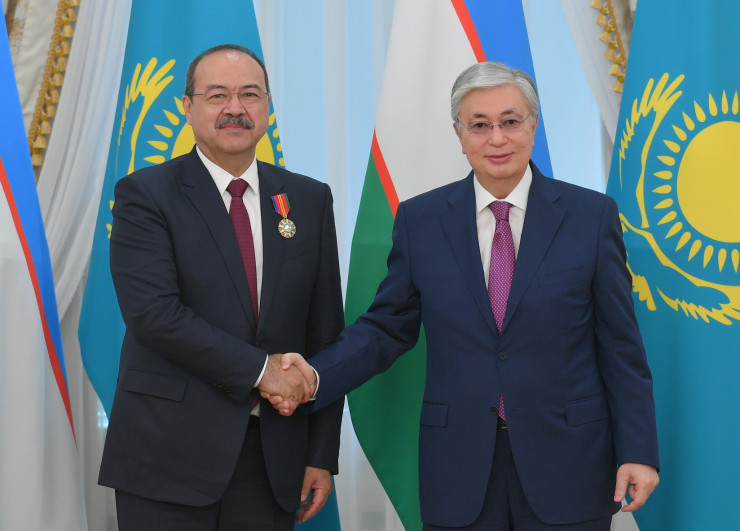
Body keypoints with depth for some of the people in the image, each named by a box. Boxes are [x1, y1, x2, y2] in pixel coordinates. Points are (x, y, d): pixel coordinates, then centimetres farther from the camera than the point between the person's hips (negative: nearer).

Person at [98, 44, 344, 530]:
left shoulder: (310, 200, 9)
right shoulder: (145, 194, -2)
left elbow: (325, 332, 8)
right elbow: (153, 312, -14)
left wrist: (322, 455, 5)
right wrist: (260, 369, -15)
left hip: (273, 457, 3)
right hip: (168, 456, -3)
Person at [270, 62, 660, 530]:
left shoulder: (593, 215, 0)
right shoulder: (419, 220, 4)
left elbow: (621, 346, 0)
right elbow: (386, 328, 7)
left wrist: (638, 452, -4)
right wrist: (316, 377, -9)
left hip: (567, 469, -1)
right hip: (459, 471, 1)